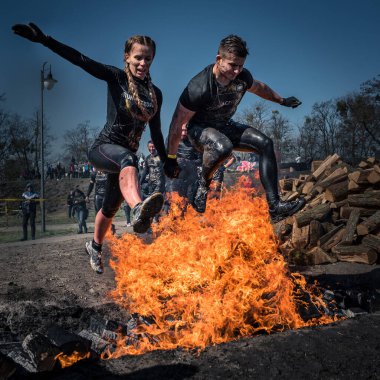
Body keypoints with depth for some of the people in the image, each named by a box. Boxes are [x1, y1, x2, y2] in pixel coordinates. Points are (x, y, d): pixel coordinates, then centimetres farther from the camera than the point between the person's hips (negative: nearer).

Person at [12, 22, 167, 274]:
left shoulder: (156, 94, 9)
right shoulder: (117, 78, -5)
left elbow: (156, 133, 15)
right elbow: (80, 60, -17)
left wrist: (167, 162, 13)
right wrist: (44, 40, -27)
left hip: (127, 158, 5)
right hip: (104, 148, -5)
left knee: (110, 209, 13)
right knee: (127, 158, -40)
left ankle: (95, 247, 42)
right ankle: (138, 209, -70)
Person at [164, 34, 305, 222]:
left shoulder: (242, 76, -12)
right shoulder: (199, 87, -30)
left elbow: (259, 87, 14)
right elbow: (177, 123, -22)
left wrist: (282, 100, 27)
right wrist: (171, 158, -15)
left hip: (225, 126, 6)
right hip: (199, 129, -6)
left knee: (265, 144, -15)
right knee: (223, 147, -40)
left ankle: (275, 207, -16)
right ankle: (203, 184, -10)